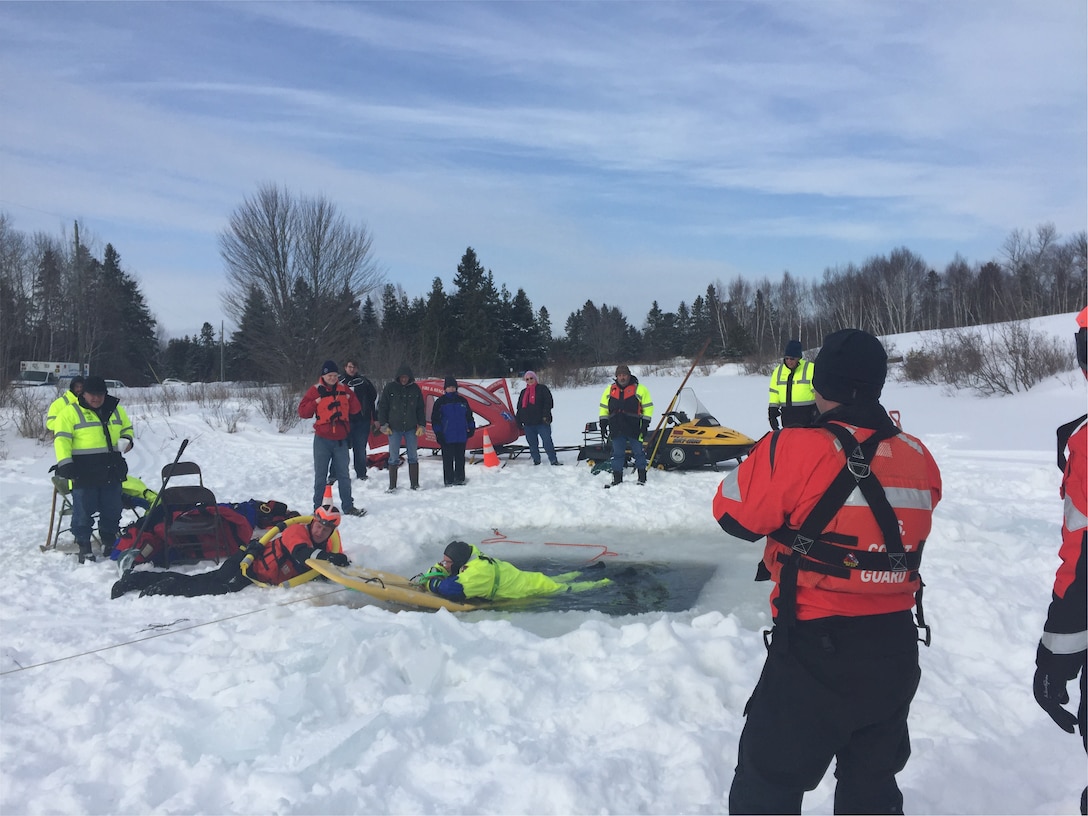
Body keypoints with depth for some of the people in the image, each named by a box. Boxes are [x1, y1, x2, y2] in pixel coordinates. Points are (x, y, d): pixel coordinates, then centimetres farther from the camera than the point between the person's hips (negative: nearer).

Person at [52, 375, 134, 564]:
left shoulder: (115, 410, 11)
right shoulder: (70, 413, -4)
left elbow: (127, 428, 25)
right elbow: (62, 440, -8)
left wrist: (127, 440, 1)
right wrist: (67, 467, -16)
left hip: (112, 472, 5)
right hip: (84, 474, -4)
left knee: (112, 511, 12)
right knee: (84, 511, 1)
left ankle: (109, 542, 28)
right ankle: (84, 546, 13)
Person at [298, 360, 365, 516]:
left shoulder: (344, 389, 6)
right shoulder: (315, 390, -2)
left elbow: (356, 410, 8)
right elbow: (303, 412, -4)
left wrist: (349, 398, -8)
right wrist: (317, 401, -16)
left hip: (340, 439, 2)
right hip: (322, 439, -2)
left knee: (344, 475, 9)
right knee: (320, 475, 3)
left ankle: (348, 506, 16)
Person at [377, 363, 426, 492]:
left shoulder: (415, 389, 5)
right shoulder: (390, 388, -1)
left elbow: (421, 408, 9)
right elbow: (382, 407, 1)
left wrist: (421, 425, 2)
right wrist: (384, 425, -4)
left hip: (411, 428, 2)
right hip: (394, 428, -2)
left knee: (413, 457, 4)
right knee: (394, 458, 2)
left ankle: (415, 484, 12)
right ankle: (392, 486, 10)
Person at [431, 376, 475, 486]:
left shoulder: (462, 401, 10)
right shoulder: (440, 401, 0)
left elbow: (469, 416, 18)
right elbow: (435, 418, -1)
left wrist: (471, 428, 11)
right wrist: (438, 433, -6)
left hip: (461, 436, 3)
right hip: (446, 437, -3)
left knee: (460, 458, 9)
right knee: (448, 459, 0)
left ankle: (460, 478, 18)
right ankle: (448, 480, 5)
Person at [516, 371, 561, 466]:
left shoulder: (542, 388, 3)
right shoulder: (523, 392, 19)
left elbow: (548, 402, -6)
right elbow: (519, 408, 20)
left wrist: (546, 415, -16)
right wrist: (519, 422, 13)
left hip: (542, 422, -5)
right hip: (528, 424, 5)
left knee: (547, 441, -7)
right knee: (532, 444, 8)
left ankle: (554, 460, -4)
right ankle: (536, 461, 16)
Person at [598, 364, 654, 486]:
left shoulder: (640, 389, 2)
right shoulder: (610, 390, 13)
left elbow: (648, 407, 2)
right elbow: (603, 407, 18)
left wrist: (645, 423, -5)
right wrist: (603, 422, 9)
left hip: (634, 428, -3)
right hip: (616, 429, 3)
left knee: (639, 452, 1)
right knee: (617, 454, 6)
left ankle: (642, 478, 9)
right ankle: (617, 479, 13)